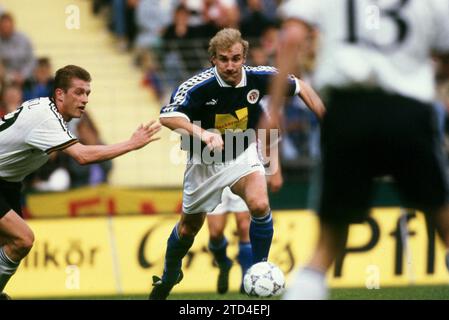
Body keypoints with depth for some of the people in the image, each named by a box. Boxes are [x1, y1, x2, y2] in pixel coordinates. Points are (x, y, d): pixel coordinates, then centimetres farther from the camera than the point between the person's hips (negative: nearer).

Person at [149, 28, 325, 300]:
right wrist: (203, 134, -57)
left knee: (259, 205, -27)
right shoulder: (199, 86, -29)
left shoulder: (259, 78, -19)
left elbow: (299, 86, 0)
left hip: (243, 156, 1)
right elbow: (168, 116, -43)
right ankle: (169, 277, 42)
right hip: (205, 162, -1)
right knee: (189, 227, 12)